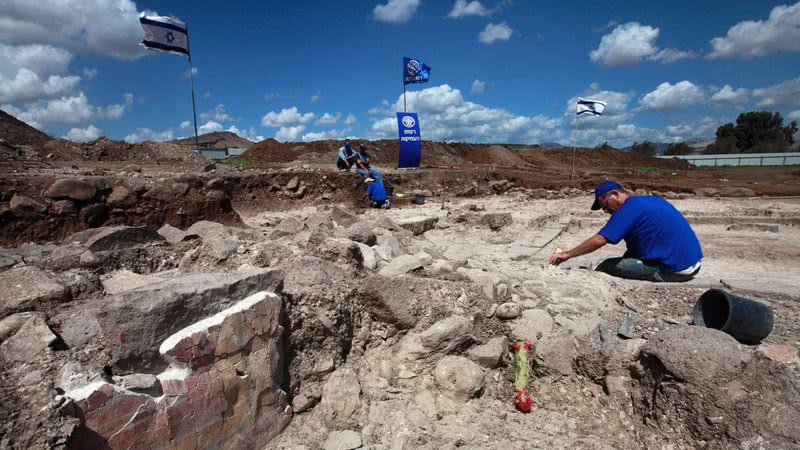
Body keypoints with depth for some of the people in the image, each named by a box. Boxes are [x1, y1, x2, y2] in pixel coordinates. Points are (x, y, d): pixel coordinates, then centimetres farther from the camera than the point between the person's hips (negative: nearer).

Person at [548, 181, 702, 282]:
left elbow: (598, 240, -17)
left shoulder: (629, 209, -13)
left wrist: (566, 254, -9)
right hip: (694, 262, 9)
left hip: (676, 270, -9)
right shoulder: (651, 199, 14)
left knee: (606, 267, -8)